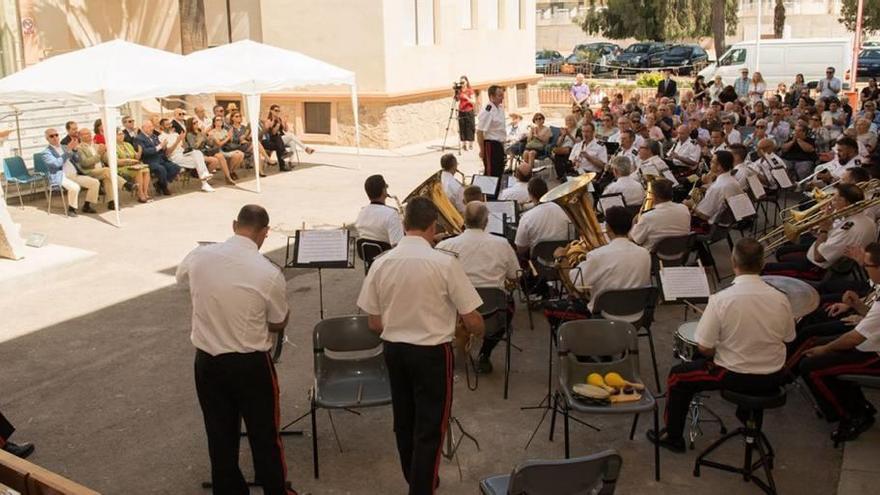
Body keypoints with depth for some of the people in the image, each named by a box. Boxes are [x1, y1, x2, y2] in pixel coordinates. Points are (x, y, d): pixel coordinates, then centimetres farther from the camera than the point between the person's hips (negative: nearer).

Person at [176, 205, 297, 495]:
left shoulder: (199, 256, -9)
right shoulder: (269, 273, -19)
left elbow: (181, 279, 16)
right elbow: (278, 325, -4)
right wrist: (286, 311, 17)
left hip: (206, 361, 3)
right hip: (251, 364, -3)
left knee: (219, 434, 17)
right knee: (264, 434, 14)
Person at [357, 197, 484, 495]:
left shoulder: (381, 264, -5)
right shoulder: (445, 263, -17)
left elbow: (375, 324, 1)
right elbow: (473, 322, -13)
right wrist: (473, 330, 10)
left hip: (393, 349, 5)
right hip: (432, 351, -5)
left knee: (404, 422, 21)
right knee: (429, 428, 6)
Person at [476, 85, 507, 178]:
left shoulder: (500, 109, 10)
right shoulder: (486, 112, -19)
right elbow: (480, 132, -21)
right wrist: (482, 150, -19)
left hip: (499, 145, 9)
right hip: (490, 145, -9)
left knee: (500, 172, 16)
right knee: (491, 173, -6)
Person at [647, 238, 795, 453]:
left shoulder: (721, 300, -23)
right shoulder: (780, 298, -11)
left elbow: (704, 348, -18)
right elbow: (787, 338, 4)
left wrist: (718, 351, 5)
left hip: (735, 378, -4)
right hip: (773, 379, 4)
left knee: (678, 375, 18)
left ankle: (672, 437, 27)